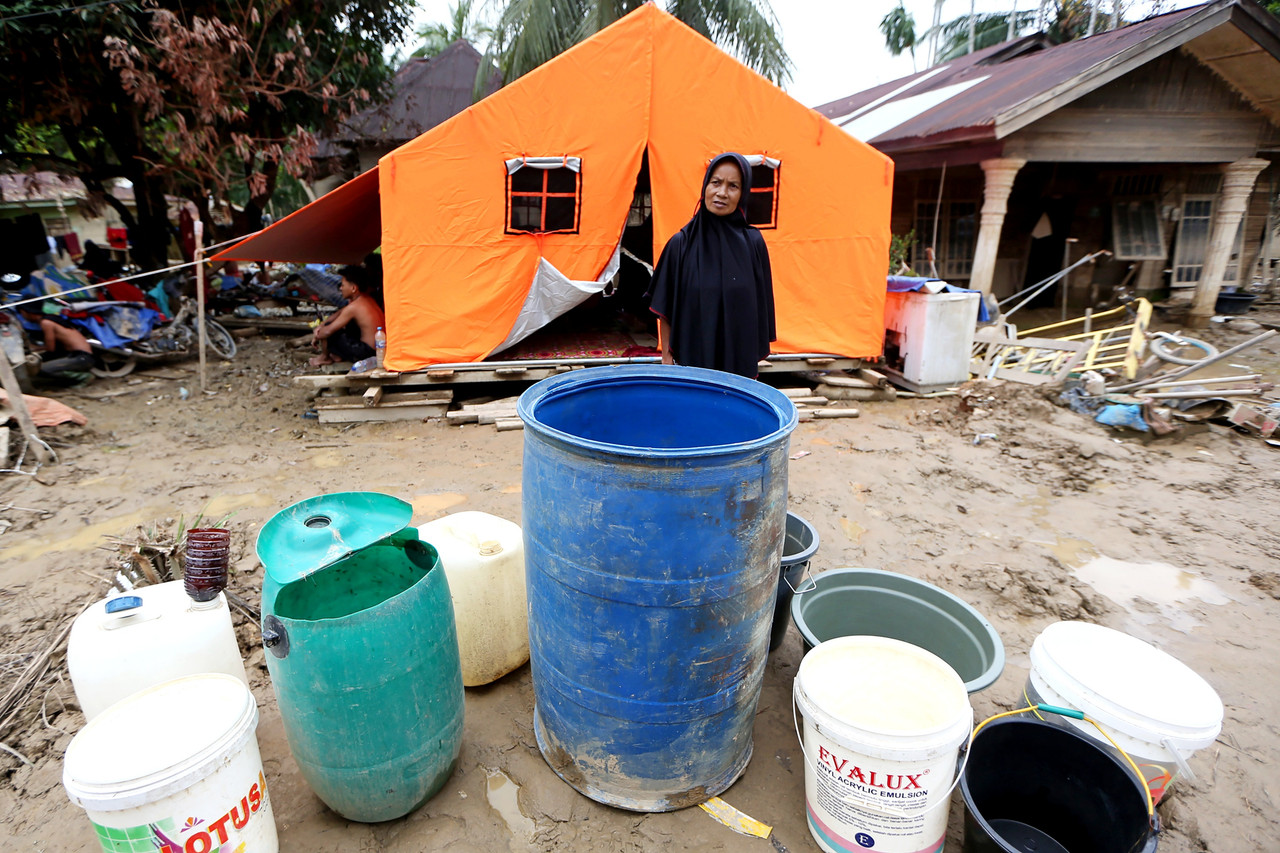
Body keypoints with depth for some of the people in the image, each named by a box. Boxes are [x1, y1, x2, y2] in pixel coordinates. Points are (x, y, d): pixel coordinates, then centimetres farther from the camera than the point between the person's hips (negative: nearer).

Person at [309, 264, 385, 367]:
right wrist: (321, 324, 12)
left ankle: (325, 357, 24)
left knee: (326, 332, -5)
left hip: (367, 352, -10)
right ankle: (338, 356, 27)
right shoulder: (367, 299, 8)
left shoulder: (353, 307, -20)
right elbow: (340, 313, 20)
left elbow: (328, 331, -16)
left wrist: (316, 336, 4)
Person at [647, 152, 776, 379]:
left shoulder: (753, 242, -1)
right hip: (691, 358, -1)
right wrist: (666, 357, -2)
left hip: (740, 359, 1)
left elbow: (761, 306, 4)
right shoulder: (681, 243, -4)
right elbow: (665, 310, -1)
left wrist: (756, 357, 4)